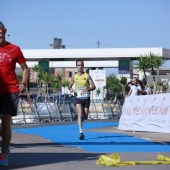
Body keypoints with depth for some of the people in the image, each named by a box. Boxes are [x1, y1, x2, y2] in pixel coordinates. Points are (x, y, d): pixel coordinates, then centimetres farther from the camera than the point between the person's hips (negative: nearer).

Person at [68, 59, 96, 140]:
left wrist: (87, 89, -26)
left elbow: (93, 86, -6)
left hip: (86, 98, 0)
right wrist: (70, 89, -6)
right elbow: (69, 85, 19)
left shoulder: (87, 76, -2)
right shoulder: (74, 77, 4)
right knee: (80, 114, -20)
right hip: (78, 98, 0)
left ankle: (82, 118, 45)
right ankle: (81, 132, -24)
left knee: (85, 117, 6)